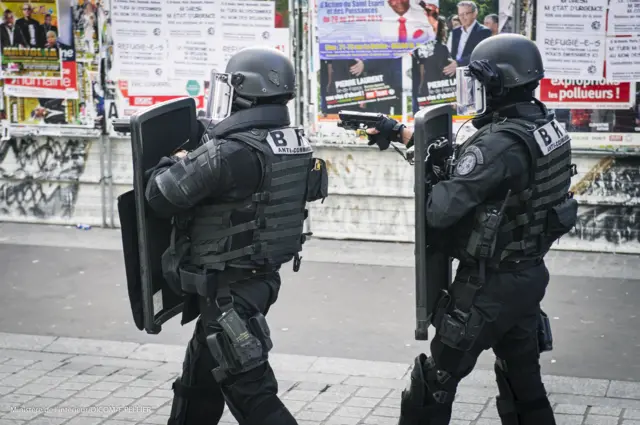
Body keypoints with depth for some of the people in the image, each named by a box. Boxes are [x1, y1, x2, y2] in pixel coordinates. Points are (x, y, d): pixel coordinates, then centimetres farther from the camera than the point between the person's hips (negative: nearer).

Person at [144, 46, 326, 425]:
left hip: (228, 289, -9)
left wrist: (176, 163, 2)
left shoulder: (230, 152, -26)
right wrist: (196, 160, 13)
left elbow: (161, 196, -18)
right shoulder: (294, 144, 1)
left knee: (249, 389, 0)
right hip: (262, 277, 9)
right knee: (198, 379, 23)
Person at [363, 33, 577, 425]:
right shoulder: (545, 125, 2)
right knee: (522, 377, 20)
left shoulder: (499, 144, -26)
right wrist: (399, 132, 10)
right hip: (530, 276, 9)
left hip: (488, 285, -8)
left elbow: (440, 211, -25)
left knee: (436, 381, 7)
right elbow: (455, 149, 11)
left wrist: (435, 176, -5)